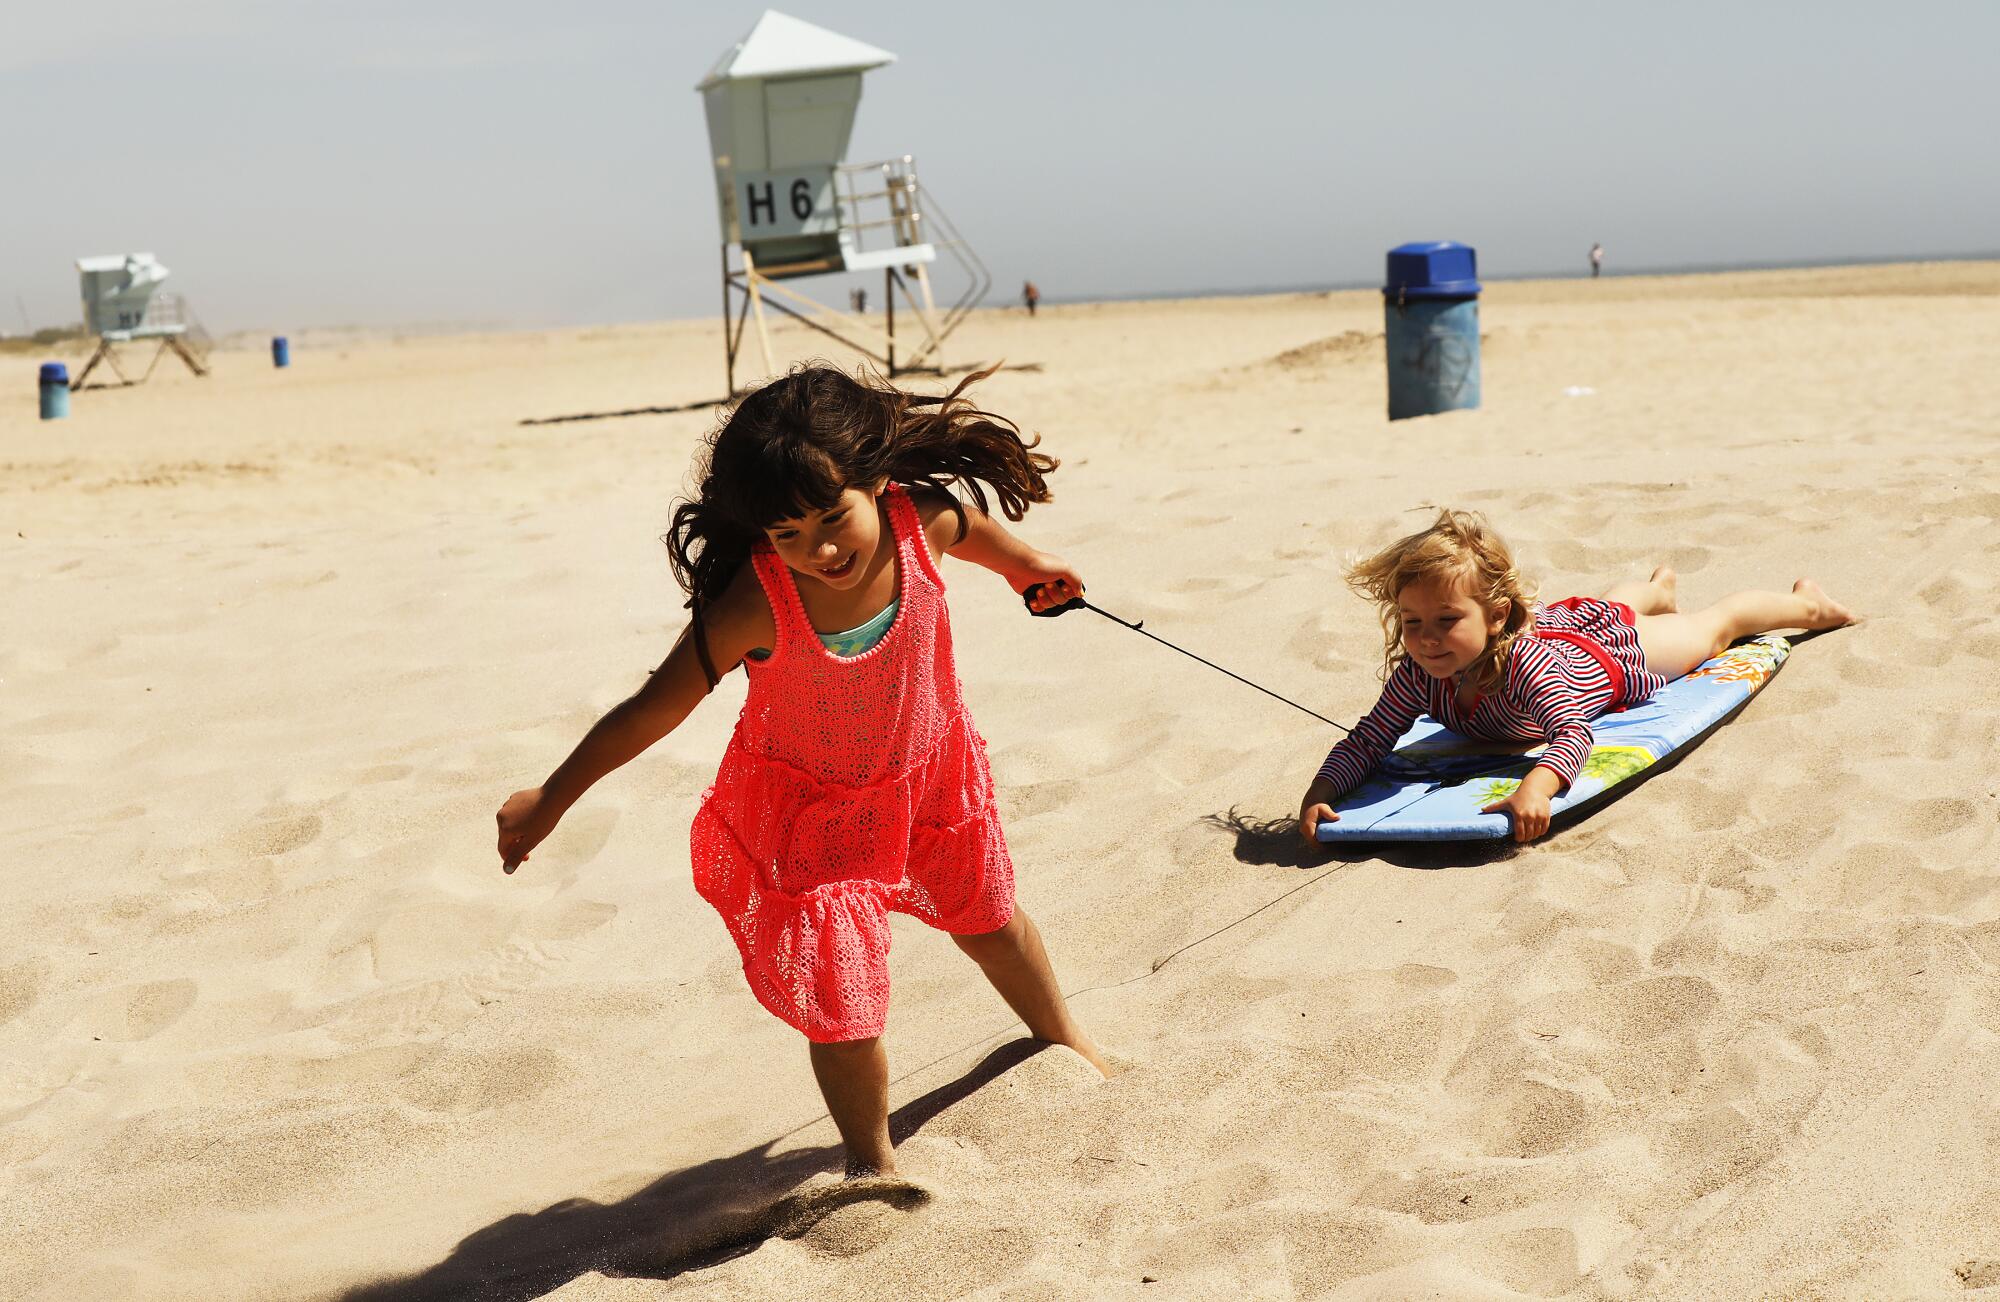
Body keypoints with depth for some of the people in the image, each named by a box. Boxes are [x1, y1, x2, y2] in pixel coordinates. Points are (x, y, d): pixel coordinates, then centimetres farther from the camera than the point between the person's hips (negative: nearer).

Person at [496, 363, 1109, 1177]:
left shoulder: (923, 522, -27)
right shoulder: (759, 602, -36)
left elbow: (972, 528, 1)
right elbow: (653, 709, -26)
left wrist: (1027, 567, 22)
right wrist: (548, 801, -19)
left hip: (927, 774, 4)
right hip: (812, 810, -4)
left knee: (991, 918, 26)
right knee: (840, 999, -5)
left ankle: (1064, 1039, 55)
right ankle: (872, 1160, 22)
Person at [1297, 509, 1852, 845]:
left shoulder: (1521, 664, -50)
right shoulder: (1417, 675, -38)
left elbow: (1573, 732, -60)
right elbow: (1366, 741, -36)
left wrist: (1535, 788, -80)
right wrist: (1320, 793, -55)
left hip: (1614, 654, -5)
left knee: (1714, 624, 25)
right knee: (1610, 603, 40)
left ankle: (1806, 603, 55)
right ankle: (1658, 587, 76)